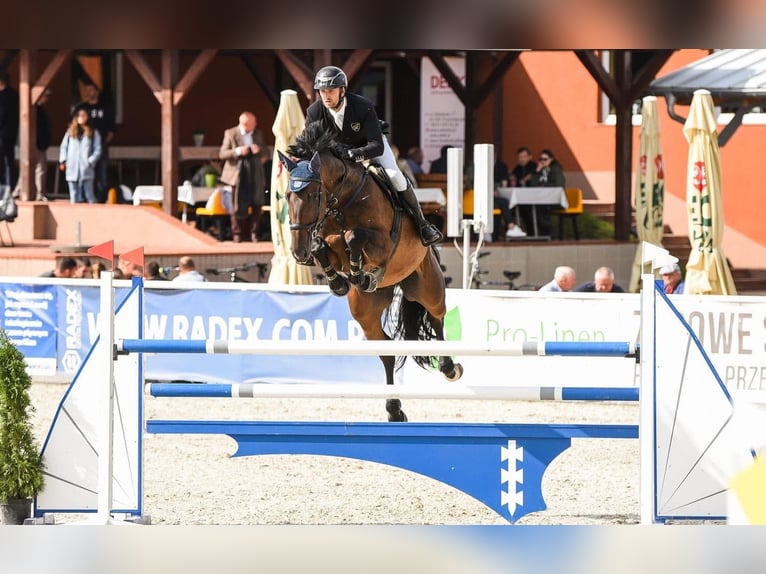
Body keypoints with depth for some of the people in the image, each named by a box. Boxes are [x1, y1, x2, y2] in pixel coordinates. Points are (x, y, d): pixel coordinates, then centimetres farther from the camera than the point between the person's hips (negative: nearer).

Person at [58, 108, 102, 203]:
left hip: (86, 170, -3)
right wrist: (63, 161, 4)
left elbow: (97, 150, 2)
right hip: (72, 170, 3)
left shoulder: (93, 133, 6)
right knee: (74, 196, 3)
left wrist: (90, 162, -10)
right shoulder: (70, 132, 15)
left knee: (89, 195, -5)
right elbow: (64, 147, 16)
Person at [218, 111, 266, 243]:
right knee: (238, 207, 1)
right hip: (238, 174, -3)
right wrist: (237, 152, -23)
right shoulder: (230, 133, -3)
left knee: (256, 205, 2)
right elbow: (222, 154, -6)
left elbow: (264, 151, 15)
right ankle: (237, 234, 11)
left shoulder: (258, 134, 9)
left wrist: (259, 149, -9)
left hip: (255, 175, 3)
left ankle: (253, 232, 12)